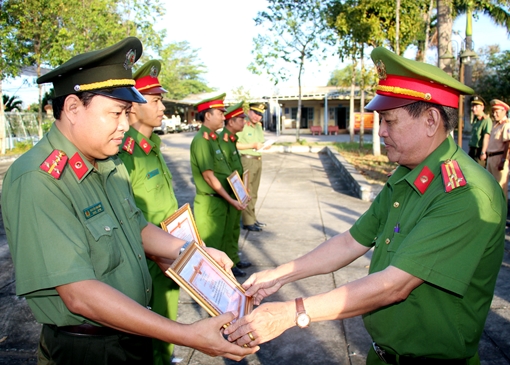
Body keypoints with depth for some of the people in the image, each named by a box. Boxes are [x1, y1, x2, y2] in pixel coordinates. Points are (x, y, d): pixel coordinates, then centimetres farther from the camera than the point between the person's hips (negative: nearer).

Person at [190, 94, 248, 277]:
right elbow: (209, 176, -22)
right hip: (209, 202, -9)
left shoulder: (213, 138, 10)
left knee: (224, 238, 23)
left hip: (221, 200, 9)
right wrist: (231, 200, -18)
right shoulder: (201, 140, -19)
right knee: (210, 244, 5)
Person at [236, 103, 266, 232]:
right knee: (246, 192, -4)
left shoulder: (259, 126, 16)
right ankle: (247, 222, 3)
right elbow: (235, 144, -20)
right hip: (246, 160, -8)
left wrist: (263, 146, 2)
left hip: (258, 160, 9)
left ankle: (252, 218, 25)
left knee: (253, 192, 15)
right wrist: (253, 146, -21)